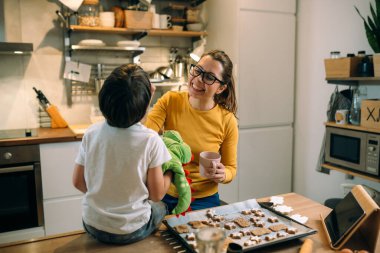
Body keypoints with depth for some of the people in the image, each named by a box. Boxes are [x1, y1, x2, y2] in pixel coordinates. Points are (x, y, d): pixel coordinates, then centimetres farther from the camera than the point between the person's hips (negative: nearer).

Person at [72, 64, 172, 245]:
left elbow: (78, 182, -1)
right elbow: (157, 194, -13)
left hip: (92, 225, 4)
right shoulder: (150, 140, -21)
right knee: (160, 207, 27)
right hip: (130, 231, -3)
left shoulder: (91, 133, -11)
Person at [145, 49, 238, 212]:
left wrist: (223, 175, -19)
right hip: (164, 195, 1)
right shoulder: (169, 101, -7)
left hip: (203, 200, 0)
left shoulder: (227, 121, -9)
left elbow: (231, 168, 3)